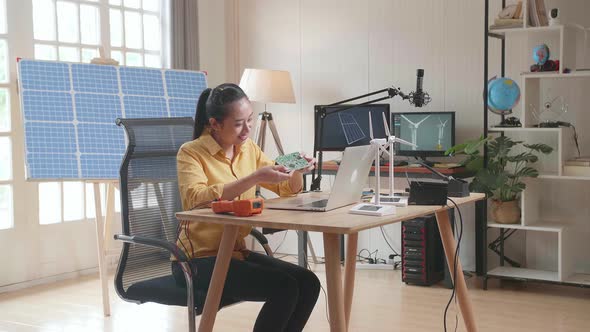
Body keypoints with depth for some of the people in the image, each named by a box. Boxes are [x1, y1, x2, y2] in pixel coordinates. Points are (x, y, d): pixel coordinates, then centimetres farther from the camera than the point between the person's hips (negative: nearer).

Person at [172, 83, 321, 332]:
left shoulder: (249, 149, 7)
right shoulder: (191, 152, -12)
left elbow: (287, 189, 12)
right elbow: (196, 199, -30)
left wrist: (297, 170, -12)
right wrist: (254, 178, -34)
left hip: (236, 251, 7)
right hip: (198, 258, -7)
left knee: (308, 283, -11)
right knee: (284, 289, -22)